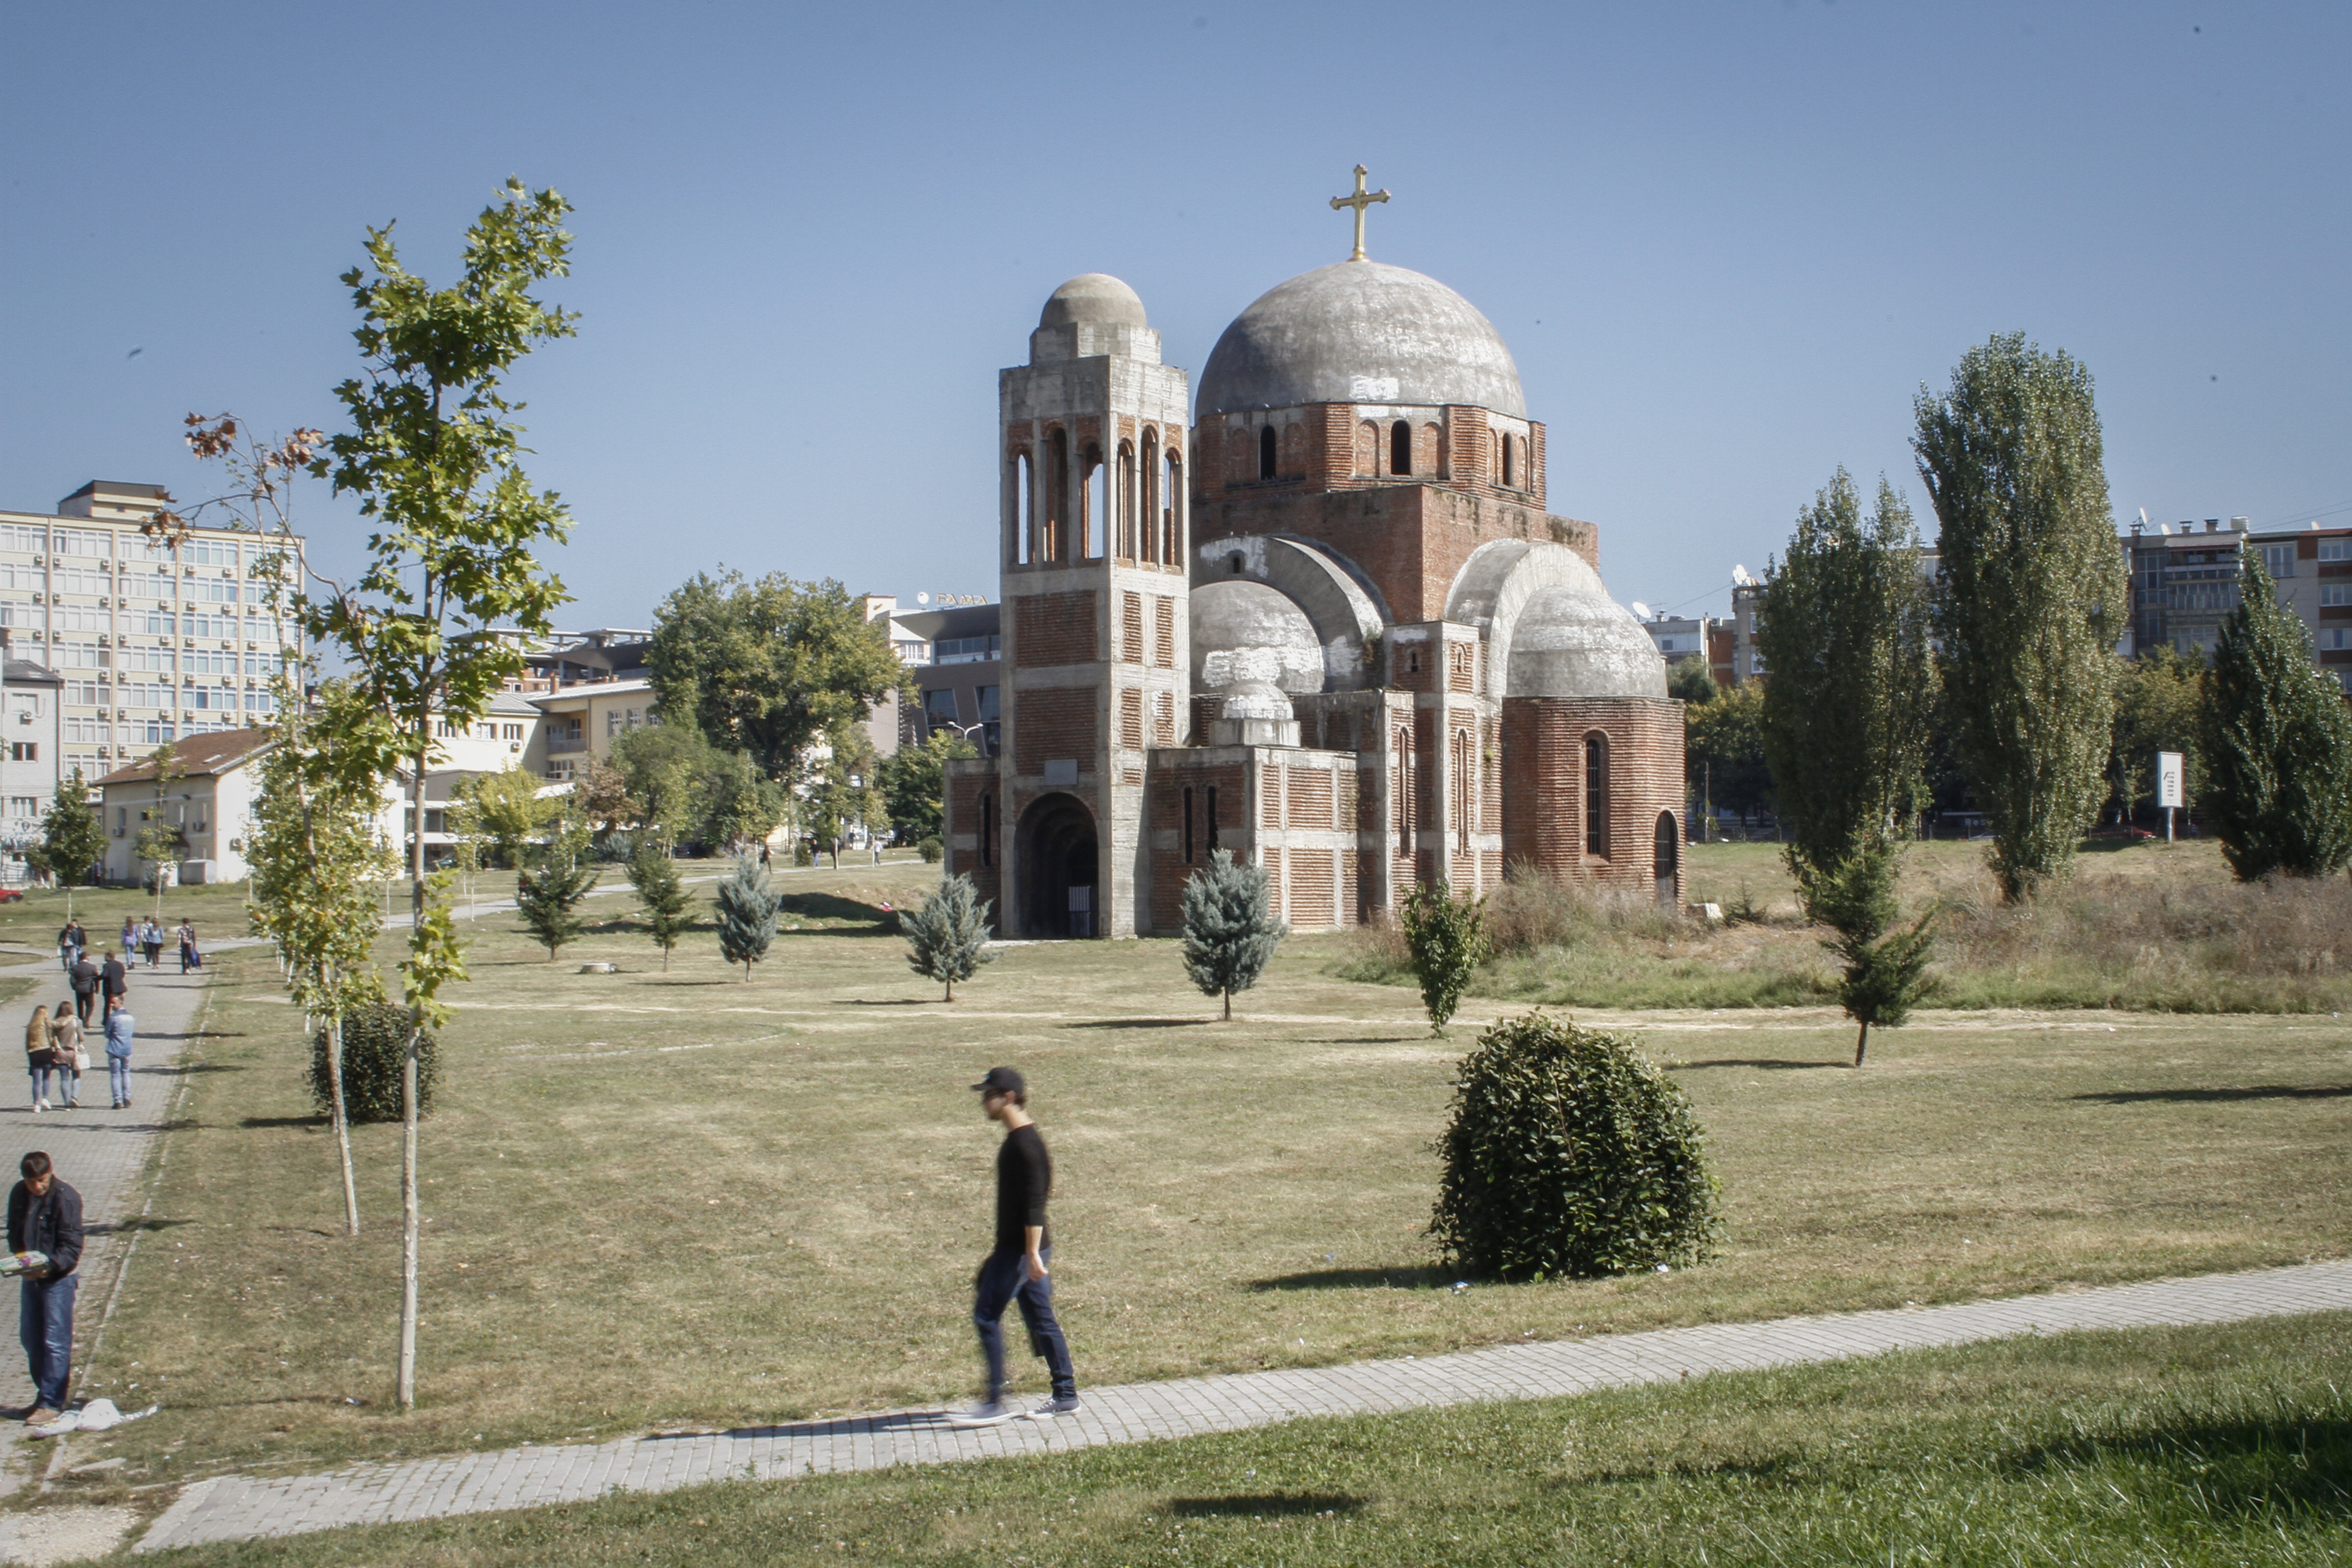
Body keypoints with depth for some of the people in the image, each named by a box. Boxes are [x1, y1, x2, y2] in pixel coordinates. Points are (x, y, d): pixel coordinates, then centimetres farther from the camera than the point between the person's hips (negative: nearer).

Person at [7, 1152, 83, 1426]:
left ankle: (52, 1403, -2)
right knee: (30, 1337, 14)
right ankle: (45, 1393, 28)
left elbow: (72, 1246, -15)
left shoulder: (66, 1198, -17)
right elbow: (14, 1232, 14)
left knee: (56, 1341, -5)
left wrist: (50, 1266, -30)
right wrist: (20, 1255, -5)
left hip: (58, 1278, -7)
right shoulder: (19, 1195, 1)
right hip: (31, 1278, 7)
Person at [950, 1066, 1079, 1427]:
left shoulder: (1024, 1143, -18)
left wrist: (1032, 1253, -25)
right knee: (1040, 1319, 12)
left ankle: (996, 1403, -1)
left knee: (987, 1315, -5)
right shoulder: (1017, 1139, 13)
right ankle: (1066, 1397, 15)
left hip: (1021, 1249, -10)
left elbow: (1034, 1201, -23)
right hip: (1016, 1247, 10)